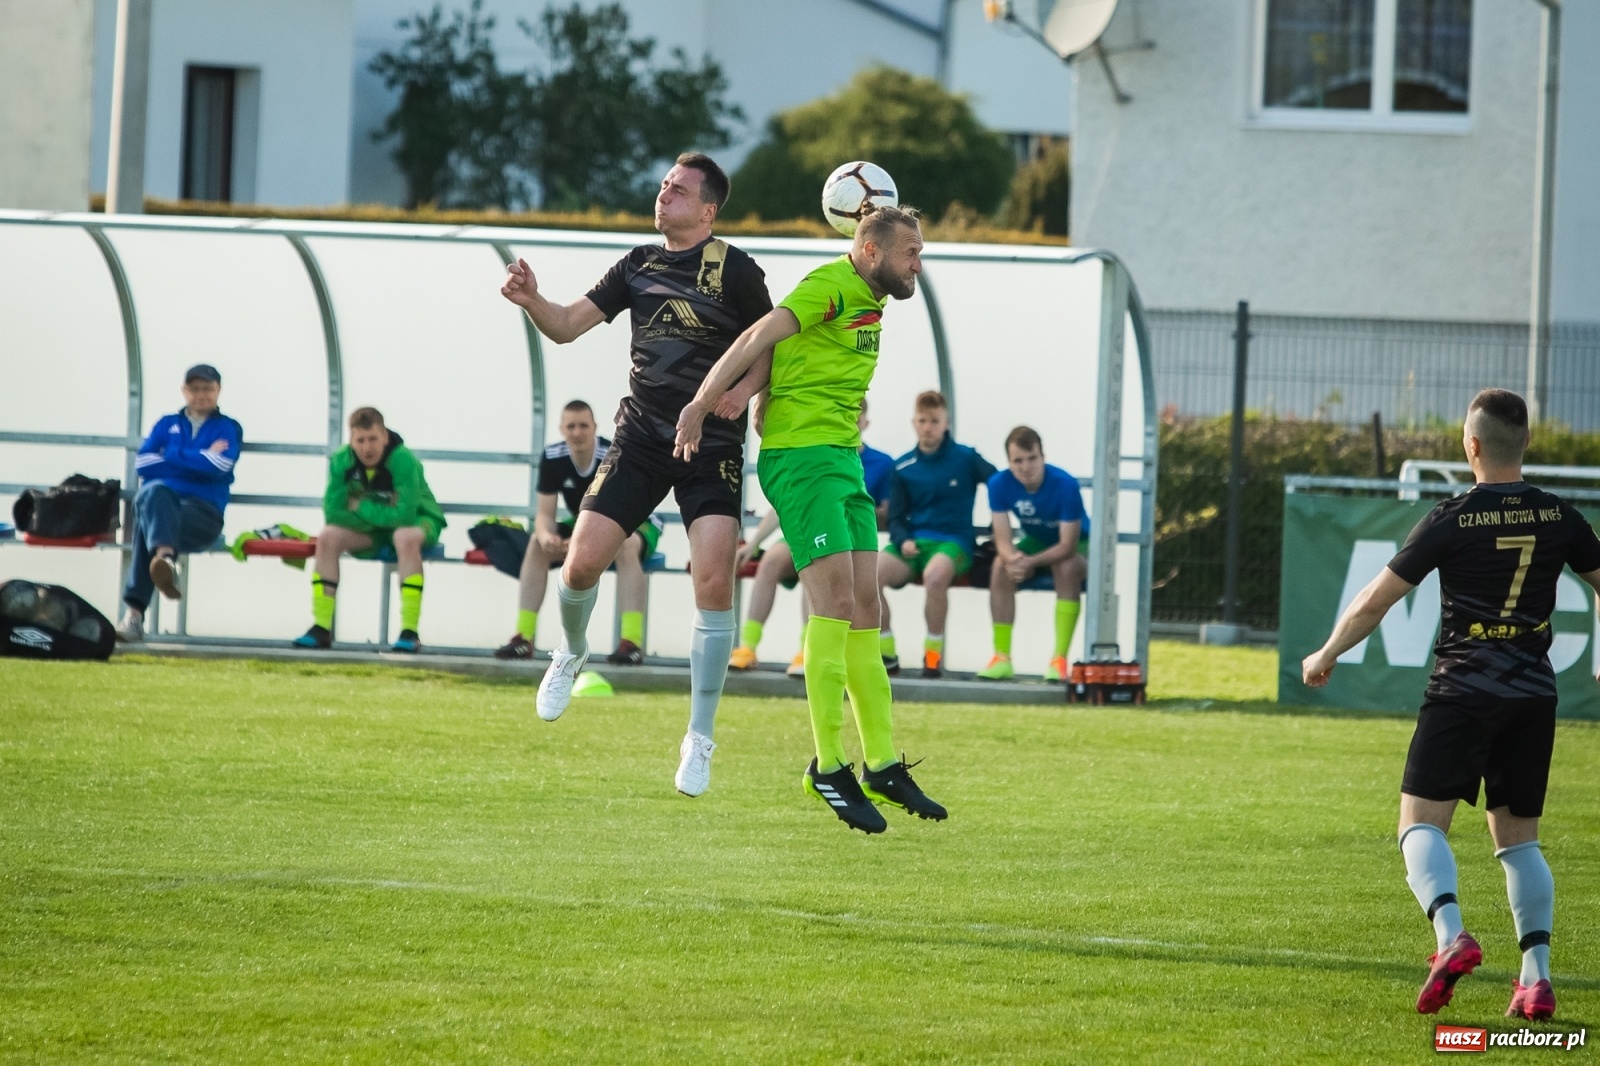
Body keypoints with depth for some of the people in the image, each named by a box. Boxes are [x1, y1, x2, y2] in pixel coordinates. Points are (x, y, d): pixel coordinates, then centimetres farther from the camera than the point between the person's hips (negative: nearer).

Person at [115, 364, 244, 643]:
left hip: (204, 513, -3)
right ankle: (166, 559, -58)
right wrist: (200, 459, 2)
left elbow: (218, 466, -5)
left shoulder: (228, 429, 16)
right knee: (154, 492, -36)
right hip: (162, 504, 3)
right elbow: (143, 463, 7)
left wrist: (172, 457, 0)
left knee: (147, 524, -34)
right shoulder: (167, 424, 24)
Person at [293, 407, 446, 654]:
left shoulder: (404, 461, -28)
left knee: (406, 537, -39)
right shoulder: (341, 461, -15)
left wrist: (361, 507, -24)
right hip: (369, 528, 4)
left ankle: (410, 632, -37)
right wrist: (378, 513, -24)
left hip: (418, 520, -4)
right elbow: (333, 513, -18)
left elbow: (405, 516, -33)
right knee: (327, 537, -21)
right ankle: (321, 628, -16)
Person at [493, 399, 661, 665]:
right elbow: (545, 515, -13)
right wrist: (546, 535, -38)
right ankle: (523, 638, -19)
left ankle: (632, 643, -45)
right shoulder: (553, 458, -14)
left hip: (635, 526, -5)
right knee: (537, 544, -19)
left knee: (626, 545, -39)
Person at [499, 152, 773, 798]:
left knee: (713, 582, -14)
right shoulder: (640, 264, 9)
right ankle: (572, 652, 27)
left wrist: (746, 388, -15)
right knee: (582, 562, -9)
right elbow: (568, 325, 8)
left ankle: (699, 739, -3)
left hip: (712, 446, -3)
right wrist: (531, 301, -11)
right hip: (640, 436, 3)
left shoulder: (734, 269, -3)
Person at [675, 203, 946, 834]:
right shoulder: (831, 287, -13)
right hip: (800, 456, -10)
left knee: (865, 608, 8)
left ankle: (881, 765, 11)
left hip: (843, 459, 10)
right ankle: (828, 765, -11)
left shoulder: (871, 302, 17)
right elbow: (759, 338, -22)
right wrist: (700, 407, -26)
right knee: (836, 600, -14)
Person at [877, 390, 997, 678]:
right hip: (912, 544, 3)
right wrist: (903, 541, -8)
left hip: (954, 543, -3)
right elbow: (896, 518, 13)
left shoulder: (966, 459, 4)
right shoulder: (903, 468, 10)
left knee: (934, 575, -40)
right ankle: (886, 653, -11)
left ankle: (933, 653, -20)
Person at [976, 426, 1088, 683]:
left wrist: (1031, 562, -43)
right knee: (1000, 566, -25)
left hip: (1076, 544, -4)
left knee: (1067, 568, -36)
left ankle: (1059, 660, -33)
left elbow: (1068, 545, -29)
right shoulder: (1000, 484, -19)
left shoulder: (1065, 485, -31)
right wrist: (1013, 558, -41)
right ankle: (1002, 658, -19)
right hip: (1036, 541, 4)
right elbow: (1002, 539, -17)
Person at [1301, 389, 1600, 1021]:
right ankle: (1537, 976, 1)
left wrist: (1327, 655, 13)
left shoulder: (1451, 521, -8)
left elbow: (1373, 603, -4)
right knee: (1519, 839, 13)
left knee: (1422, 822, -1)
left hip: (1463, 691, -4)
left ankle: (1450, 933, -27)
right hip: (1534, 695, 4)